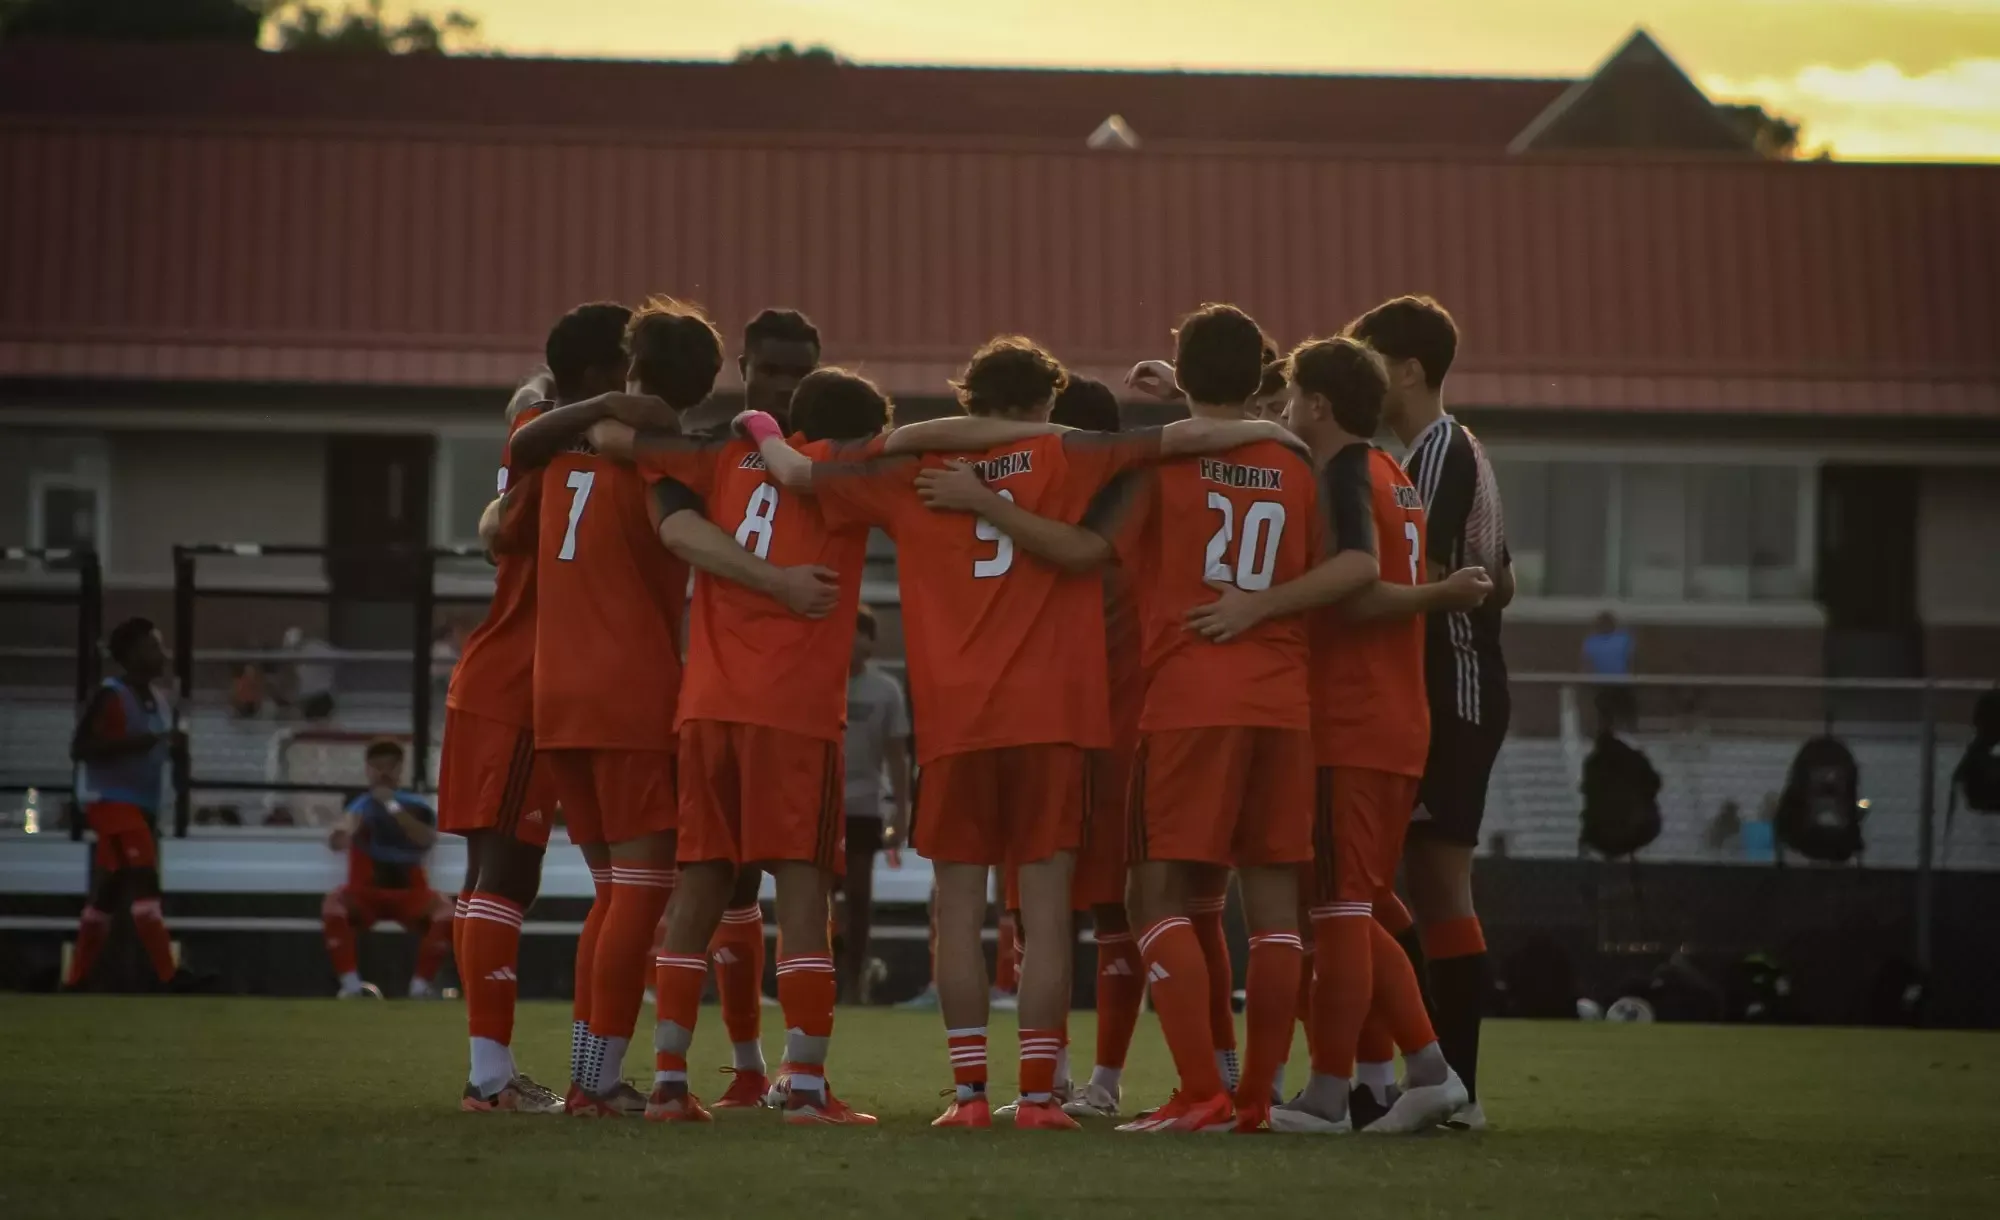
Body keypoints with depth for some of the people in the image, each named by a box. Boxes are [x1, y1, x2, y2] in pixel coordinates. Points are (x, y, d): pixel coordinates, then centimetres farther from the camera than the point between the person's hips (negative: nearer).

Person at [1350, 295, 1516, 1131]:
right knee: (1430, 886, 10)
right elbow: (1500, 584, 25)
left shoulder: (1438, 455, -13)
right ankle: (1447, 1082, 11)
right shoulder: (1457, 453, 18)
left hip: (1450, 695, -10)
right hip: (1459, 693, 10)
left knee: (1438, 883, -10)